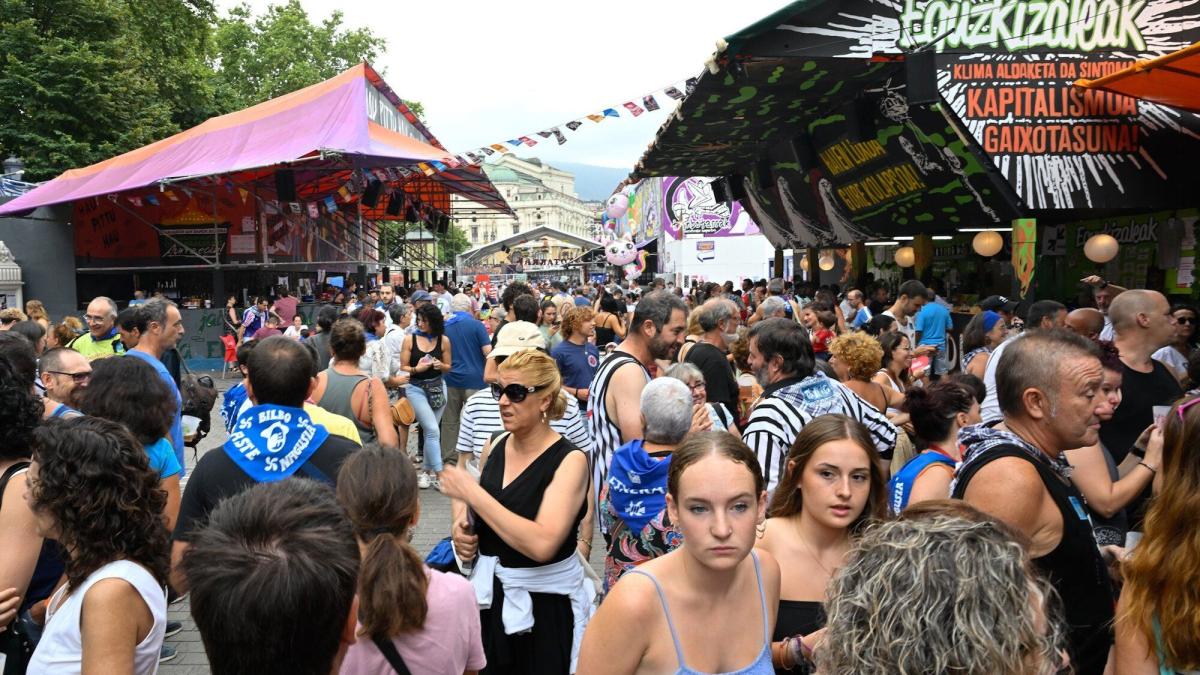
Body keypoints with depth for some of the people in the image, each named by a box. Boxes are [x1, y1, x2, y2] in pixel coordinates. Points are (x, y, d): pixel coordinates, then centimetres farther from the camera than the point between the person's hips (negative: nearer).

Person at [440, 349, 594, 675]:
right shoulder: (495, 446, 0)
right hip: (490, 598, 6)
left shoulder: (570, 461, -18)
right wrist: (461, 525, -5)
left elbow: (542, 544, -30)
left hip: (544, 604, -5)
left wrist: (472, 492, -27)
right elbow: (472, 502, 19)